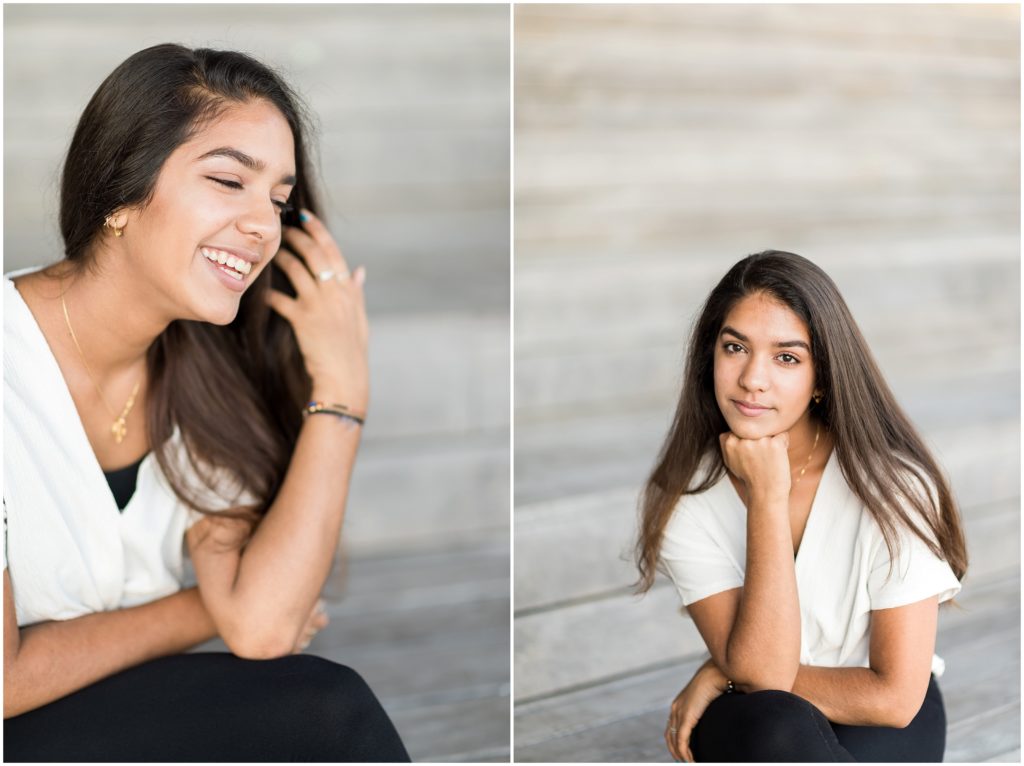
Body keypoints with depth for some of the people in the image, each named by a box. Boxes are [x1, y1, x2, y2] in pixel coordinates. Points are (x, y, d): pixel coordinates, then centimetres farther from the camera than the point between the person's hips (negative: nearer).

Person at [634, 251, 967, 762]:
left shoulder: (892, 484, -20)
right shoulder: (683, 496, -13)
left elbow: (894, 696, -17)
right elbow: (760, 670, -23)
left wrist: (724, 676, -13)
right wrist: (767, 495, -27)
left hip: (880, 723, -1)